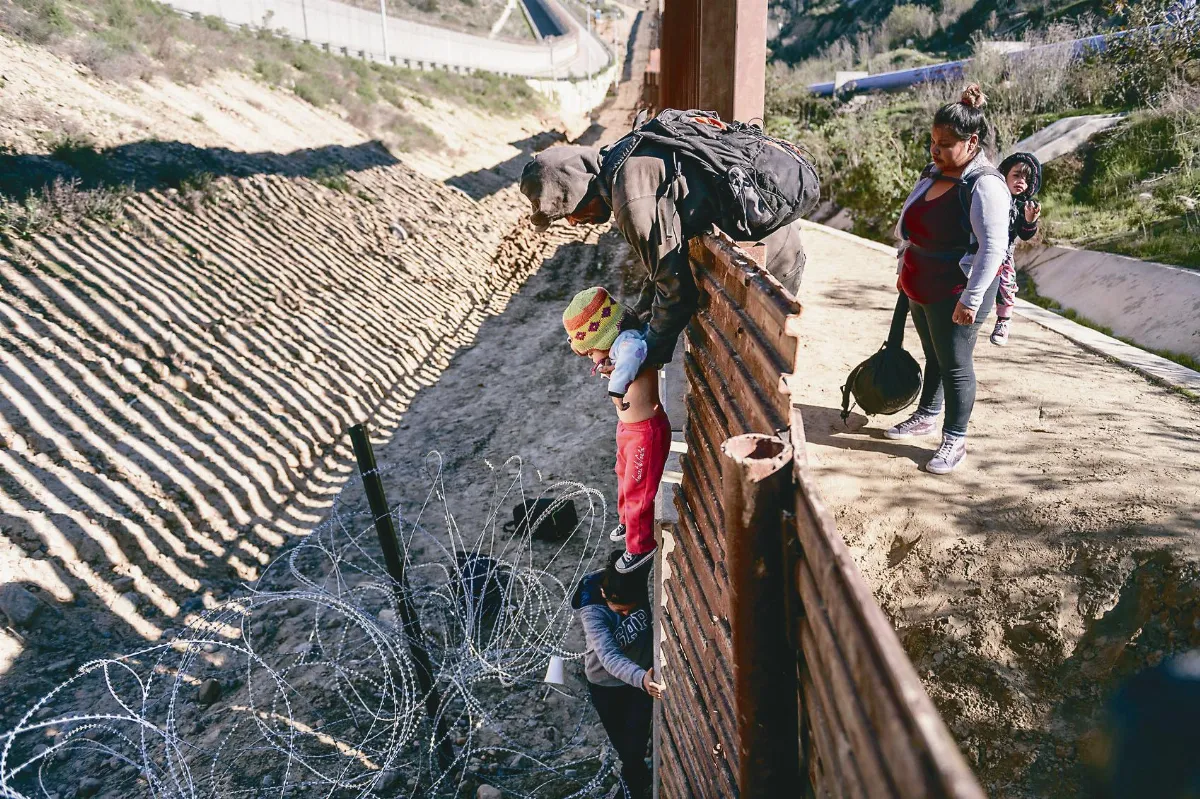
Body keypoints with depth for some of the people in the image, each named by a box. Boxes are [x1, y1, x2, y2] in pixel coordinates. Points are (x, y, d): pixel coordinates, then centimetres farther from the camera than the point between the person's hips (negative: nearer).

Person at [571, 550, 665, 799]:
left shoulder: (642, 588, -26)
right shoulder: (592, 610, -35)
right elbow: (609, 657, -45)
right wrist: (642, 679, -62)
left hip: (642, 673, 1)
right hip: (605, 681, -1)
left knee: (637, 735, 9)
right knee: (619, 736, 20)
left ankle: (631, 777, 40)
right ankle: (637, 773, 51)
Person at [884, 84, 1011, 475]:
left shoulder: (985, 186, -20)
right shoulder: (933, 172, 6)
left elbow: (993, 247, -25)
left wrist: (971, 298, -27)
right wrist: (904, 268, 21)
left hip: (956, 293, -8)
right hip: (922, 288, 8)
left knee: (955, 363, 1)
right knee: (933, 355, 22)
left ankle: (954, 441, 12)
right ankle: (927, 415, 38)